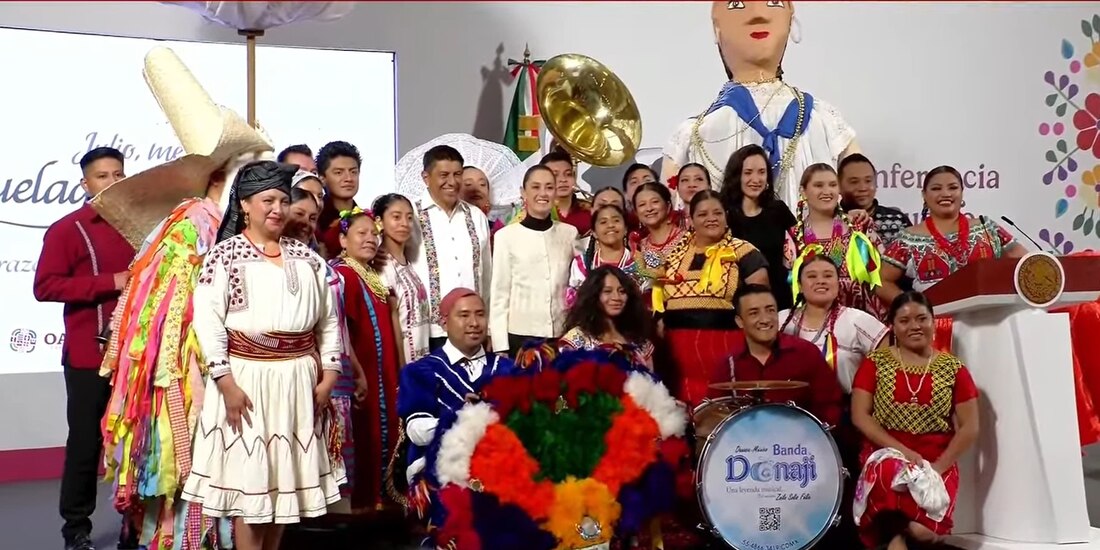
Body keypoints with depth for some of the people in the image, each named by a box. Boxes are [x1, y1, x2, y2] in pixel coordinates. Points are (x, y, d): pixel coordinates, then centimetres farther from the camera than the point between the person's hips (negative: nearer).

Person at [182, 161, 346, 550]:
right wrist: (227, 383, -16)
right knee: (248, 480, 0)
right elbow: (208, 320, -10)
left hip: (298, 380, 5)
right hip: (247, 379, -4)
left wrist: (328, 375, 3)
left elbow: (328, 320, 11)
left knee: (287, 478, 11)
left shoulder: (306, 258, 10)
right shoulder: (225, 255, -3)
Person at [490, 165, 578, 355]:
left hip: (561, 337, 2)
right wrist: (500, 346, -5)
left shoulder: (570, 233, 6)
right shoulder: (507, 235, -3)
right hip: (519, 336, -2)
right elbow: (499, 294, -1)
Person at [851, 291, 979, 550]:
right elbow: (860, 416, -2)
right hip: (886, 455, -1)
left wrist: (939, 466, -9)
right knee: (888, 472, -36)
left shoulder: (953, 368, 6)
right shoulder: (875, 363, 5)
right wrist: (901, 450, -14)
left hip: (936, 464, 1)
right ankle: (908, 528, -18)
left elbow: (969, 427, 4)